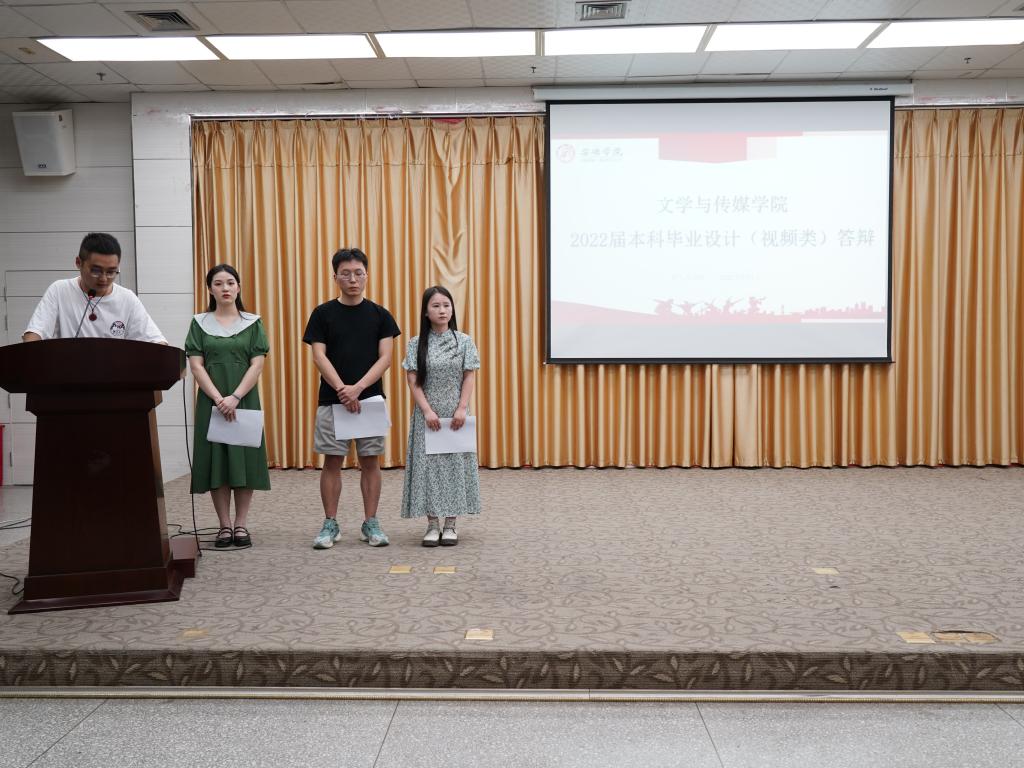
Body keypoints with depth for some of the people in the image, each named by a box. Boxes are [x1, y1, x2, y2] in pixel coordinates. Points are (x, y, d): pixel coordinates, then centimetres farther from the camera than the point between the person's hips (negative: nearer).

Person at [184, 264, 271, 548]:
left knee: (245, 460, -1)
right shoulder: (200, 323, 5)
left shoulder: (253, 323, 5)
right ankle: (224, 525, 8)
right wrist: (218, 398, -14)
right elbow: (196, 365, -2)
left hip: (245, 400, 0)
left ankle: (241, 525, 8)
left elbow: (257, 365, -3)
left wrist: (235, 397, -15)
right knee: (216, 461, 0)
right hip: (212, 402, 0)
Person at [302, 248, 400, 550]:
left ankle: (370, 523, 14)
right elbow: (319, 356, -5)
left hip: (371, 399, 1)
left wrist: (358, 388, -17)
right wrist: (341, 388, -19)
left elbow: (385, 358, -4)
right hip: (332, 400, 0)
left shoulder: (379, 315, 3)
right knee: (332, 462, 4)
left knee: (370, 461, 5)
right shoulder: (323, 314, 2)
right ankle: (330, 524, 13)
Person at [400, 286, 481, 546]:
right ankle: (432, 525, 8)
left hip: (455, 413, 0)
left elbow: (469, 377, 0)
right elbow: (413, 381, -3)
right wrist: (427, 410, -12)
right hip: (427, 413, 0)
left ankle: (450, 524, 11)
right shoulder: (416, 344, 1)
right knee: (428, 464, 0)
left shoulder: (464, 341, 1)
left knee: (455, 463, 2)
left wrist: (462, 409, -10)